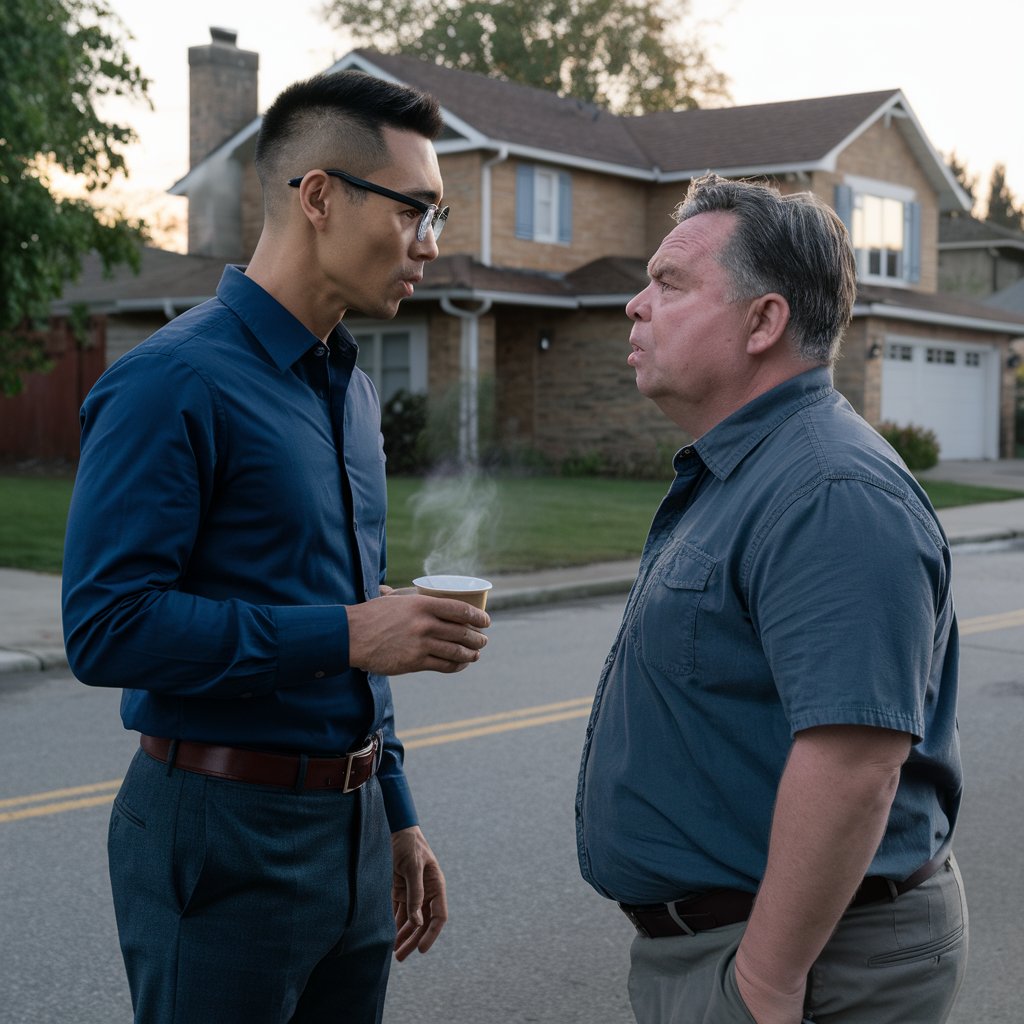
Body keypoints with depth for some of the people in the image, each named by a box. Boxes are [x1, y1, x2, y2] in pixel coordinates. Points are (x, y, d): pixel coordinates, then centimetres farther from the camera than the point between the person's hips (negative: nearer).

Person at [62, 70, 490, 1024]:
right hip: (224, 836, -8)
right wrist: (346, 634, -22)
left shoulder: (350, 389, 12)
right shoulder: (174, 382, -15)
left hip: (348, 827, 8)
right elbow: (105, 627, -22)